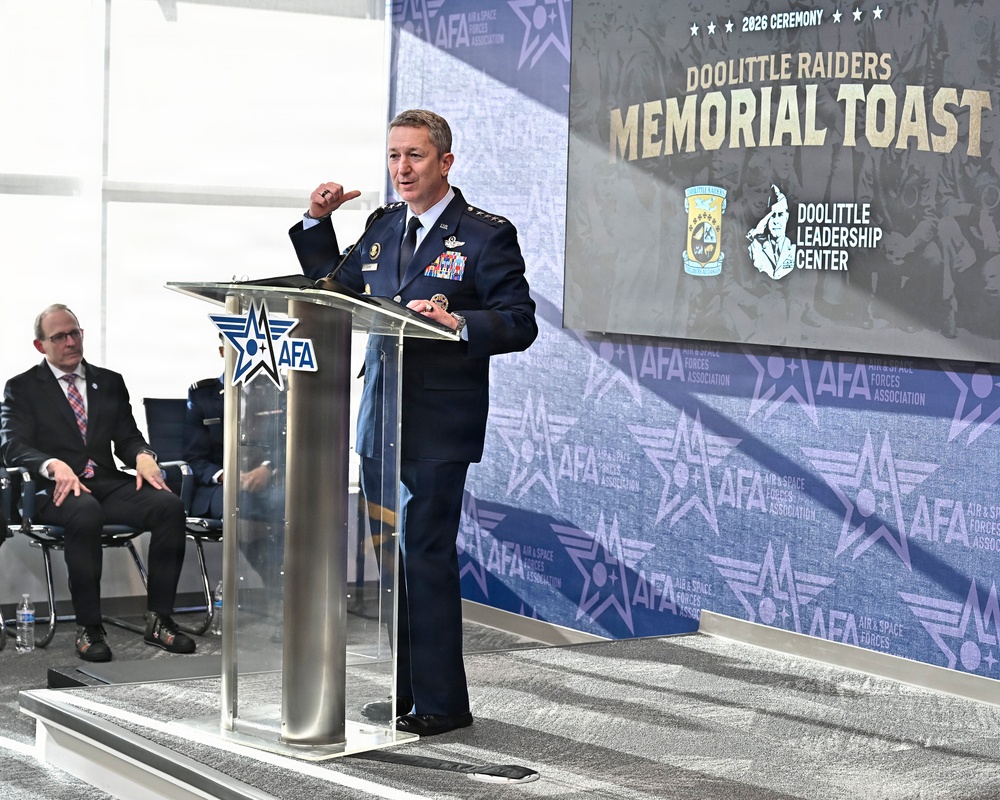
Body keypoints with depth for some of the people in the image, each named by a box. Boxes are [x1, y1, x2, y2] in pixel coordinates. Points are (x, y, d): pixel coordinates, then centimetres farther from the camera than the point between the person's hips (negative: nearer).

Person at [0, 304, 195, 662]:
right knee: (86, 514, -40)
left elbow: (127, 437, 16)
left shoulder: (110, 382, 21)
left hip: (108, 482, 4)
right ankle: (88, 628, -30)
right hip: (56, 489, -4)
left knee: (170, 505, -25)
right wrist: (54, 466, -25)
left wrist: (142, 455, -10)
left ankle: (158, 621, -21)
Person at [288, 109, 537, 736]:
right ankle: (405, 693, 22)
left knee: (427, 559, -6)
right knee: (390, 561, 11)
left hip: (438, 426, -7)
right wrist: (317, 223, 13)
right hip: (381, 421, 7)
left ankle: (440, 703, 3)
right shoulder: (381, 227, 15)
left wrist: (458, 322, -26)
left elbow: (520, 324, -10)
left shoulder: (486, 235, -5)